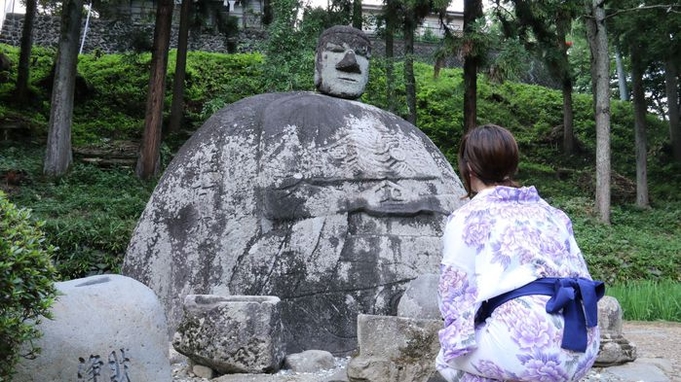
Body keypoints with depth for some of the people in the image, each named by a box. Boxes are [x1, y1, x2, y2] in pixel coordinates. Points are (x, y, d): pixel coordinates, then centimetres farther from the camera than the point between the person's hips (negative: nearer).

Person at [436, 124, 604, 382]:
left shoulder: (465, 218, 4)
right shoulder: (550, 212, 21)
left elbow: (455, 293, 4)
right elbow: (580, 275, 21)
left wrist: (455, 344, 19)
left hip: (529, 346, -6)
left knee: (448, 360, 21)